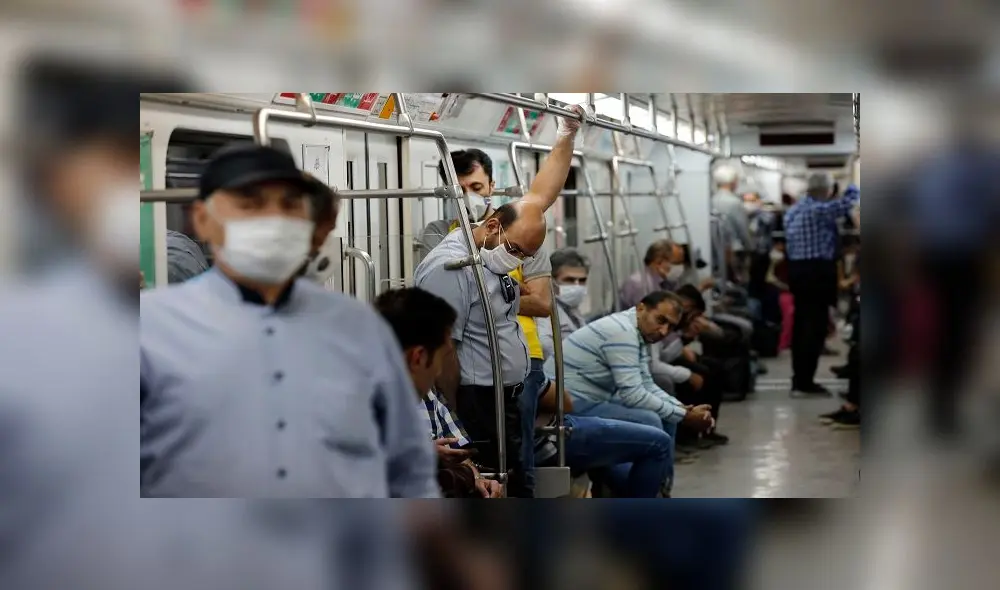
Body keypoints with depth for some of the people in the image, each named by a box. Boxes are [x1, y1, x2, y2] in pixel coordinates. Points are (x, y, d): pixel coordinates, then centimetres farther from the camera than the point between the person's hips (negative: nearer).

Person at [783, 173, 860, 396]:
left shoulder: (793, 210, 14)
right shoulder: (820, 210, -14)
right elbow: (851, 200, -10)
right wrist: (849, 187, 10)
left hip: (797, 269, 9)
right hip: (817, 271, -9)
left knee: (801, 323, 13)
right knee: (816, 326, -6)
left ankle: (799, 378, 17)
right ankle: (806, 381, -7)